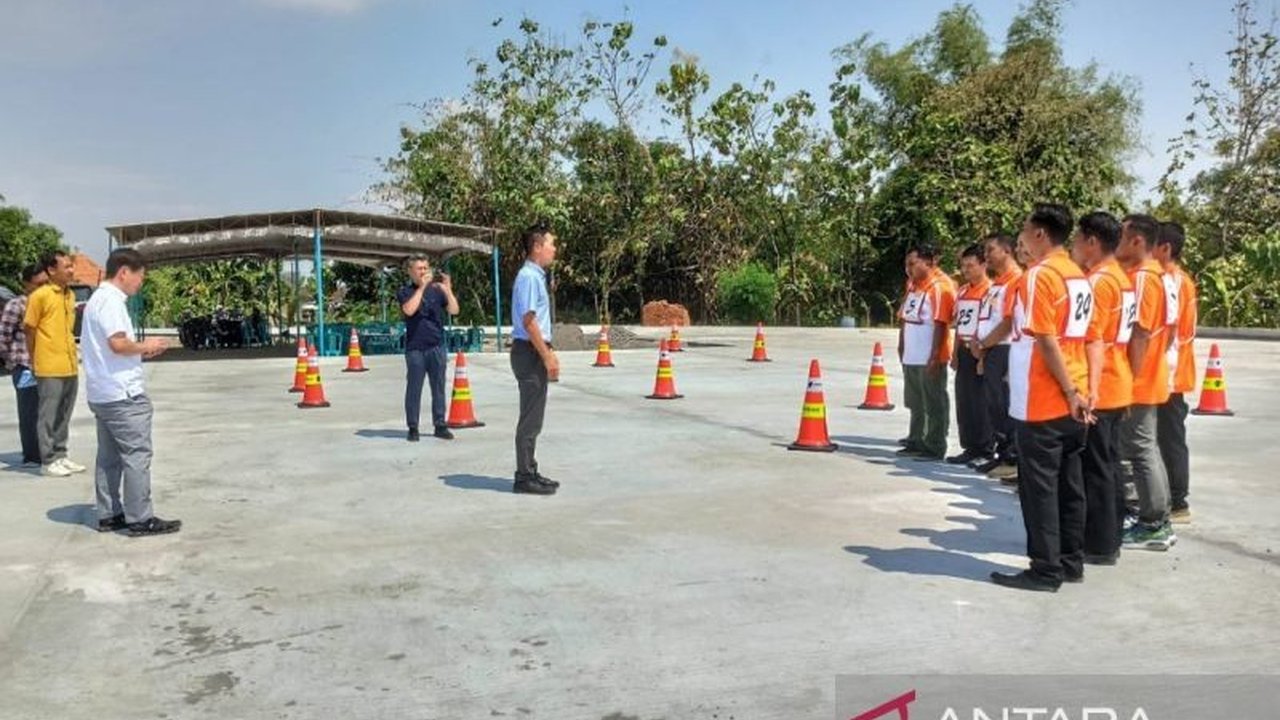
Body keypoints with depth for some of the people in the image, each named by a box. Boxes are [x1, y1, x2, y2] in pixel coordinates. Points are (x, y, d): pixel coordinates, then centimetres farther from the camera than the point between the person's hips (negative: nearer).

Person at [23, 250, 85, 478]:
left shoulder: (70, 295, 11)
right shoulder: (39, 295, -10)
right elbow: (29, 329, -5)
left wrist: (73, 356, 15)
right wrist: (34, 361, 1)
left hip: (70, 366, 6)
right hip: (50, 368, -6)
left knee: (64, 415, 13)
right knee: (49, 416, 1)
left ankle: (60, 455, 23)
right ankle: (48, 460, 8)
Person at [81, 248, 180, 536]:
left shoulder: (98, 298, 18)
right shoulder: (111, 299, -14)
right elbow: (118, 344, -24)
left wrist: (140, 351, 11)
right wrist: (144, 346, -8)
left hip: (103, 393, 10)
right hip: (123, 393, -10)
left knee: (109, 457, 13)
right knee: (136, 456, -6)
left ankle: (109, 516, 18)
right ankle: (140, 520, -3)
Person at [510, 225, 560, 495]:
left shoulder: (536, 276, 16)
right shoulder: (529, 277, -15)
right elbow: (528, 321, -20)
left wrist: (549, 353, 21)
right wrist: (547, 357, -19)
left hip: (536, 352, 10)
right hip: (530, 352, -10)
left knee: (533, 417, 14)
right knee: (530, 418, -4)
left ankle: (529, 472, 23)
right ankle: (525, 477, 3)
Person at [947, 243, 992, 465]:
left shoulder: (991, 291, -10)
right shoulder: (962, 291, 14)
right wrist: (955, 353, 14)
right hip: (964, 352, 8)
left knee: (981, 403, -2)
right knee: (963, 402, 10)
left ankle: (984, 450, 7)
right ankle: (970, 447, 19)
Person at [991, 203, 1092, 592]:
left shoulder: (1039, 275, -14)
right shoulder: (1079, 277, 13)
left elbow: (1046, 341, -18)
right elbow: (1082, 337, 11)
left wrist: (1069, 391, -12)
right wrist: (1077, 391, 10)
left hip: (1043, 402, -8)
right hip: (1072, 400, 8)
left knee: (1039, 486, -1)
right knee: (1069, 483, 13)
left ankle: (1045, 570, 4)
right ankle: (1071, 561, 20)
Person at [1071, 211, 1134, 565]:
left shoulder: (1097, 281, -15)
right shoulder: (1122, 278, 14)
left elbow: (1093, 340, -21)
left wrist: (1090, 389, -23)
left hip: (1098, 391, -9)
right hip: (1118, 387, 9)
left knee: (1095, 468, -2)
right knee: (1109, 464, 14)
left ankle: (1099, 545, 5)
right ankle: (1110, 539, 22)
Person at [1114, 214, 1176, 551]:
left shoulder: (1142, 277, -17)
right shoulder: (1155, 274, 13)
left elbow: (1140, 335, -22)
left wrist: (1128, 380, -20)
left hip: (1138, 383, -10)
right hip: (1149, 380, 10)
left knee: (1140, 451, -2)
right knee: (1146, 449, 15)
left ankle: (1153, 526, 6)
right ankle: (1158, 522, 22)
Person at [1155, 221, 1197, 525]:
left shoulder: (1168, 281, -16)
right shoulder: (1183, 280, 14)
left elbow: (1167, 329, -20)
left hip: (1167, 375, -10)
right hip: (1177, 373, 10)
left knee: (1170, 441, -3)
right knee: (1172, 439, 13)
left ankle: (1177, 505, 4)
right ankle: (1175, 500, 20)